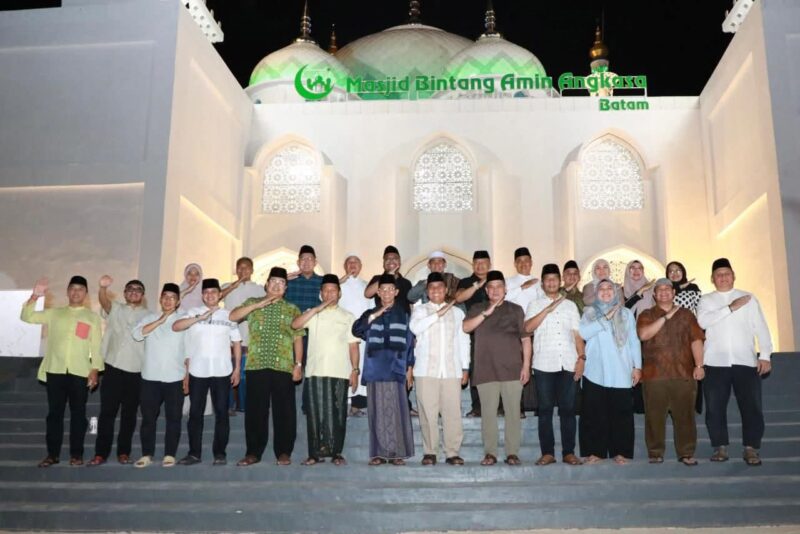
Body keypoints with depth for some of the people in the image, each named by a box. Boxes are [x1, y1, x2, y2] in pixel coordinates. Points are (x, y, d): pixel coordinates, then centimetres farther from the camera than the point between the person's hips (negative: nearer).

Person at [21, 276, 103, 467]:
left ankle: (76, 454, 9)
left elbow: (96, 345, 5)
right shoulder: (54, 313, 13)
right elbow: (27, 317, 5)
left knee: (78, 413, 2)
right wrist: (35, 296, -9)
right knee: (54, 413, 4)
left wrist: (95, 369, -3)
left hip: (80, 372, -1)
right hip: (55, 370, 1)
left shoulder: (92, 317, 9)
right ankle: (53, 453, 12)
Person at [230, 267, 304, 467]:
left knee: (284, 410, 0)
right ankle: (253, 452, 12)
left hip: (283, 366, 0)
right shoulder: (252, 303, 13)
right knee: (255, 409, 3)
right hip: (256, 365, 1)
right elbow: (232, 316, -4)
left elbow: (298, 338, 8)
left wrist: (298, 364, -2)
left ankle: (283, 452, 9)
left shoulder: (292, 309, 12)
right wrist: (258, 304, -12)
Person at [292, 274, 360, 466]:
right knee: (315, 413, 0)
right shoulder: (312, 313, 11)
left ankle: (336, 452, 10)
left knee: (337, 414, 1)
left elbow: (353, 346, 8)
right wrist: (317, 308, -15)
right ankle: (316, 453, 8)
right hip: (315, 371, 0)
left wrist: (355, 370, -1)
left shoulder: (348, 317, 12)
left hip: (339, 373, 0)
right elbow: (295, 324, -9)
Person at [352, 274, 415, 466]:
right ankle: (379, 453, 6)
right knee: (378, 412, 2)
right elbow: (356, 330, -5)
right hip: (375, 370, 1)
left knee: (397, 411, -3)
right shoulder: (370, 314, 12)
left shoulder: (403, 315, 10)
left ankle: (398, 453, 3)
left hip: (396, 370, -1)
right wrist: (374, 316, -14)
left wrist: (410, 368, 5)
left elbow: (409, 342, 9)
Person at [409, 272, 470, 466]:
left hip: (452, 370, 2)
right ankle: (429, 452, 7)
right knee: (428, 412, -2)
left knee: (453, 412, -3)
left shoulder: (457, 312, 15)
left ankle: (452, 452, 4)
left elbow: (463, 341, 15)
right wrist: (438, 314, -15)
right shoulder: (420, 310, 8)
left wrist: (465, 368, 9)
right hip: (426, 370, -1)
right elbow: (415, 327, -13)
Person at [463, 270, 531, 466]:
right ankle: (490, 453, 7)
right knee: (488, 412, 0)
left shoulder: (515, 310, 10)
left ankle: (512, 453, 7)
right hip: (486, 371, 0)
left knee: (513, 412, 0)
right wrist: (486, 313, -16)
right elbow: (466, 327, -6)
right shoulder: (477, 309, 12)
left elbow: (525, 339, 8)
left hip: (512, 369, 0)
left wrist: (526, 365, 0)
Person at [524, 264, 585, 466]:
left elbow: (577, 334, 12)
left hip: (568, 365, 1)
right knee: (545, 409, 1)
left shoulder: (570, 305, 16)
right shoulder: (535, 305, 9)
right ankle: (547, 452, 6)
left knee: (568, 409, 2)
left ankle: (569, 452, 8)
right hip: (544, 365, -1)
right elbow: (528, 328, -8)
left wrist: (581, 358, 0)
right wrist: (548, 309, -13)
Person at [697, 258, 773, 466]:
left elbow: (761, 327, 6)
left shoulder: (749, 298, 11)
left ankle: (751, 448, 7)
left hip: (746, 361, 0)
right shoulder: (706, 300, 10)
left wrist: (765, 355, -4)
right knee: (715, 408, 3)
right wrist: (730, 308, -14)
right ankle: (720, 447, 13)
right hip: (715, 363, 0)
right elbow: (702, 321, -10)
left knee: (751, 406, -2)